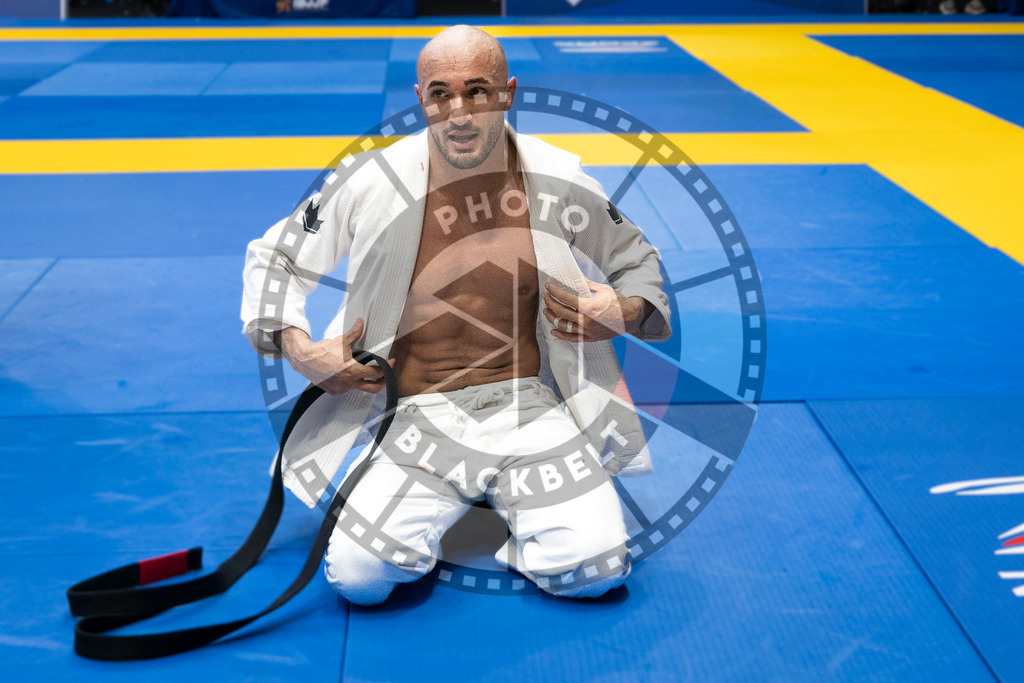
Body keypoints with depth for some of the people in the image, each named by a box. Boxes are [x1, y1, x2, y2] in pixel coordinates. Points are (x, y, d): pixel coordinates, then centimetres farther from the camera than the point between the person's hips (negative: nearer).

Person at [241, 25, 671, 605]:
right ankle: (428, 511, 14)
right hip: (415, 414, 0)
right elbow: (275, 258, 10)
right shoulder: (372, 183, -5)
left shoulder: (559, 181, -2)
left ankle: (508, 506, 13)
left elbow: (638, 261, 15)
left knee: (596, 570, -20)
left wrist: (626, 313, -8)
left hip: (530, 407, 1)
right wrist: (298, 349, -7)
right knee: (357, 576, -21)